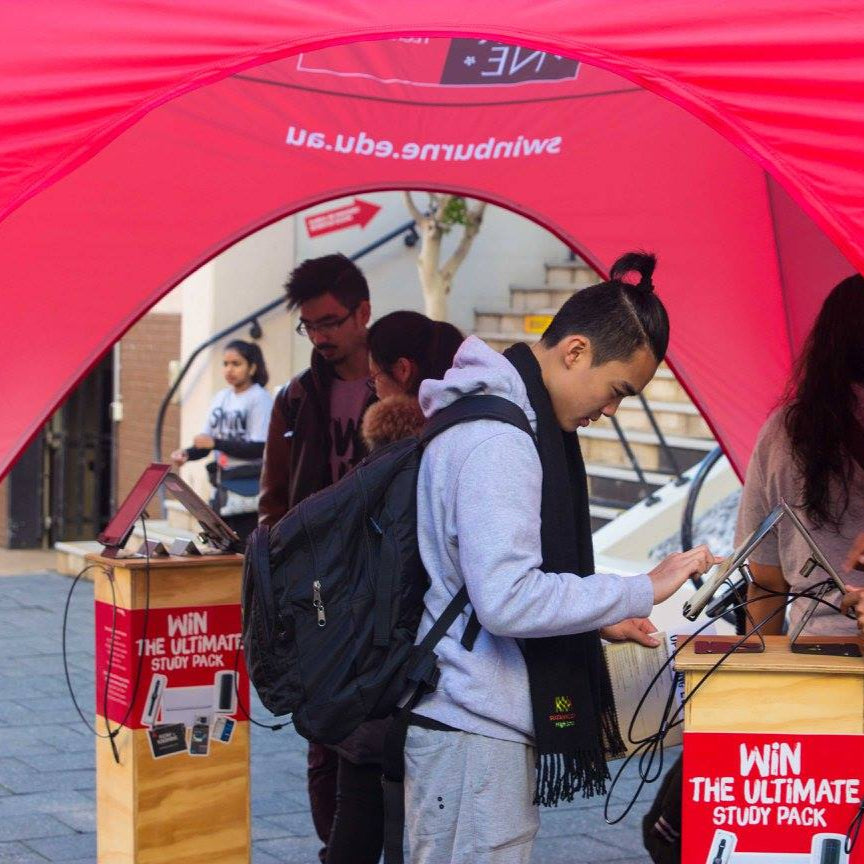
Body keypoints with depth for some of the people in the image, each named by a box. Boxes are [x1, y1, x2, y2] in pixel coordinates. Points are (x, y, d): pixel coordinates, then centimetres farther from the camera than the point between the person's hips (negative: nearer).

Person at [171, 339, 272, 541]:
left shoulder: (260, 399, -8)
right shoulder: (221, 397, 12)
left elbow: (259, 448, -15)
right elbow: (207, 439, 14)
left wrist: (215, 443, -19)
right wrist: (187, 454, -7)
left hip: (247, 494, -7)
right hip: (222, 490, 7)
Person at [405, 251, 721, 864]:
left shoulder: (508, 422, 15)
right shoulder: (497, 439, -18)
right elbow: (506, 600, -25)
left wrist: (597, 621, 13)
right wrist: (641, 592, -18)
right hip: (472, 728, -11)